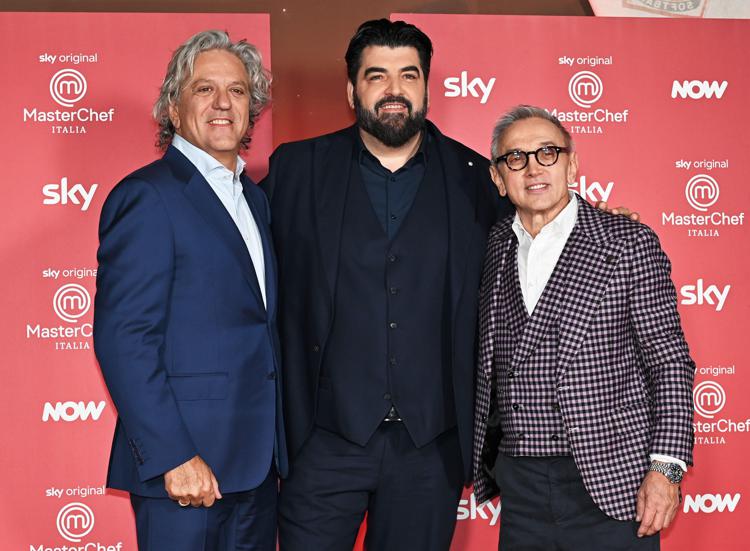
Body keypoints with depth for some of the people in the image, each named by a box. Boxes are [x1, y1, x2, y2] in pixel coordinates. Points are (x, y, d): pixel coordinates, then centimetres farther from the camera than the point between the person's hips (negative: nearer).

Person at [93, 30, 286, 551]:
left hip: (257, 458, 8)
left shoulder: (254, 197, 15)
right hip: (186, 461, -7)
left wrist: (275, 445, 12)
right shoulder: (147, 196, -11)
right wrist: (173, 456, -20)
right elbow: (122, 338, -17)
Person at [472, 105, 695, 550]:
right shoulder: (494, 247, 8)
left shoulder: (629, 243, -4)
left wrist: (665, 467, -12)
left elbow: (670, 363, -5)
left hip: (611, 484, -3)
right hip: (519, 487, 4)